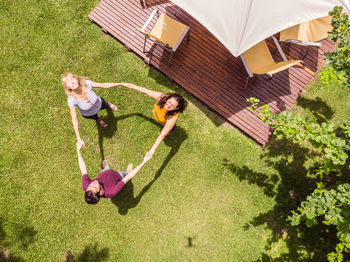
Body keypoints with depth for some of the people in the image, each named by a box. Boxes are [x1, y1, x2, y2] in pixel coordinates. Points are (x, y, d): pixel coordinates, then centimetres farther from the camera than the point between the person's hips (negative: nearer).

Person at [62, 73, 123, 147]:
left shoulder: (86, 83, -39)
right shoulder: (71, 100, -41)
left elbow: (104, 85, -23)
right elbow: (74, 120, -32)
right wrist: (78, 138, -31)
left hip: (99, 103, 1)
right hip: (88, 114, -1)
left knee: (106, 105, 35)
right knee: (96, 118, 33)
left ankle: (109, 105, 74)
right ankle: (98, 119, 72)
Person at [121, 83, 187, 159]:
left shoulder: (173, 117, -49)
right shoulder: (162, 97, -41)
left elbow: (162, 135, -47)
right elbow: (146, 91, -26)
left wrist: (153, 150, -48)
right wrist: (133, 86, -13)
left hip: (167, 123, -4)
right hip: (157, 113, 4)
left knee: (164, 133, 28)